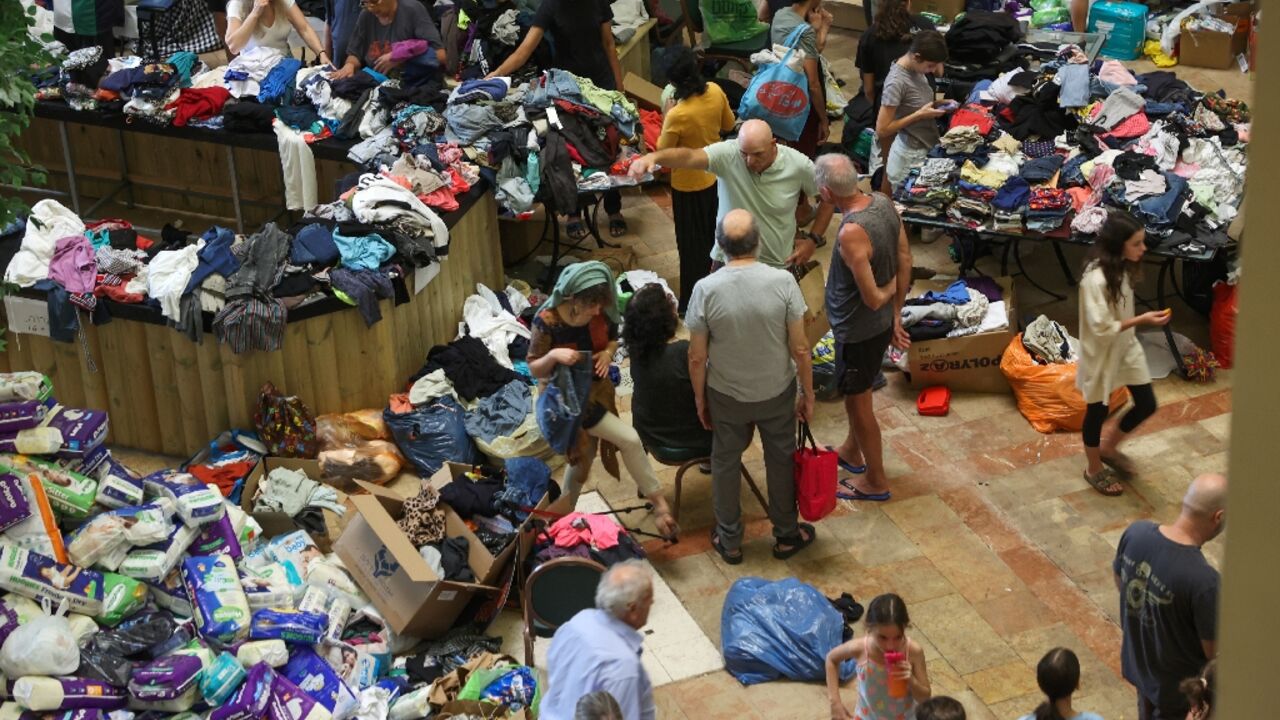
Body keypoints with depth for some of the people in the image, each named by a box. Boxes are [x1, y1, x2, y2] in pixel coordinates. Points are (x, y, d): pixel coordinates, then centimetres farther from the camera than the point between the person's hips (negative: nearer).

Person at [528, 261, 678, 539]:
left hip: (597, 390, 7)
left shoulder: (601, 313, -13)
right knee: (630, 440, -15)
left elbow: (613, 338, 8)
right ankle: (658, 502, 1)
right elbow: (534, 369, -17)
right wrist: (554, 355, -37)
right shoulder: (547, 322, -27)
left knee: (583, 457, 22)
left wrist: (608, 352, -15)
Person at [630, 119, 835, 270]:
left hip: (777, 266, 0)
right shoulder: (727, 154, -20)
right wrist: (654, 156, -56)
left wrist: (813, 239, -4)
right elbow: (689, 156, -37)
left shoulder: (798, 165, -16)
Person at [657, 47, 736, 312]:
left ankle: (692, 303, 24)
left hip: (690, 184, -6)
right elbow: (729, 124, 2)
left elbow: (663, 153, -18)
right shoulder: (715, 91, -16)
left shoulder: (677, 115, -33)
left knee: (692, 244, 10)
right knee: (714, 233, 26)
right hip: (716, 174, 6)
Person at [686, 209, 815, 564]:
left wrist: (700, 398, 5)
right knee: (781, 461, 22)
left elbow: (697, 357, -12)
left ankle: (729, 541, 36)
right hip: (777, 392, 0)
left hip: (726, 395, 0)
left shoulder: (706, 289, -21)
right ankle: (786, 535, 39)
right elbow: (800, 349, -14)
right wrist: (808, 393, 2)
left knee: (725, 463, 21)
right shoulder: (782, 281, -21)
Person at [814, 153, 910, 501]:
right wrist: (896, 314, 10)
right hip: (882, 323, 9)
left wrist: (890, 288, -7)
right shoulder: (882, 202, -9)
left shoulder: (851, 233, -35)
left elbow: (872, 298, -30)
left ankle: (875, 481, 30)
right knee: (857, 393, 29)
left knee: (858, 402, 12)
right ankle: (851, 453, 51)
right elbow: (905, 259, 2)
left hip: (859, 330, -9)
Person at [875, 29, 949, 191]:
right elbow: (882, 130, -23)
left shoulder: (914, 68, -3)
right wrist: (919, 115, -22)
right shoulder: (896, 82, -26)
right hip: (911, 155, -8)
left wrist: (937, 104, -2)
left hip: (926, 148, 8)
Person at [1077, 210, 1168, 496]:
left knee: (1147, 404, 13)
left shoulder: (1122, 268, -5)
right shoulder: (1095, 279, -31)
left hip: (1127, 347, 8)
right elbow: (1101, 329, -29)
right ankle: (1094, 470, 34)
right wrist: (1142, 320, -31)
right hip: (1102, 354, -8)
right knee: (1097, 411, 12)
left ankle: (1109, 447, 38)